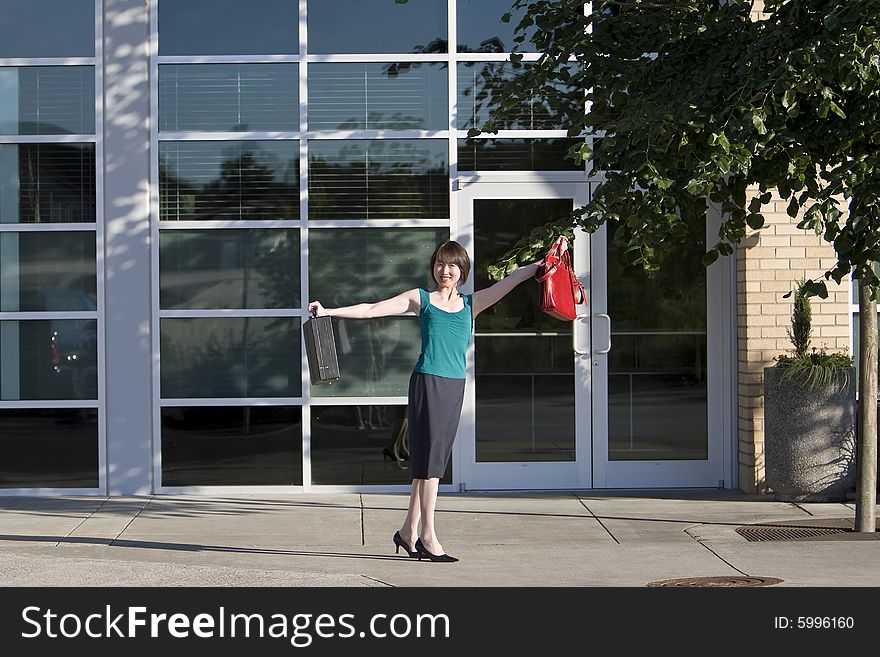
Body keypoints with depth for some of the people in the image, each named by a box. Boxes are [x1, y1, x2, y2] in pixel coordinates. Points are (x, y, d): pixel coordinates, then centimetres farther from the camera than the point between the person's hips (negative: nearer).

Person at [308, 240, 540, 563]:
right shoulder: (421, 299, 6)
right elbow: (370, 310, 4)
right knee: (430, 456, -7)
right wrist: (328, 311, -2)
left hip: (455, 387, 4)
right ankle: (428, 536, -4)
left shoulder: (471, 303, 14)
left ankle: (409, 531, 18)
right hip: (427, 382, -4)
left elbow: (510, 280, 11)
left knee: (430, 461, 8)